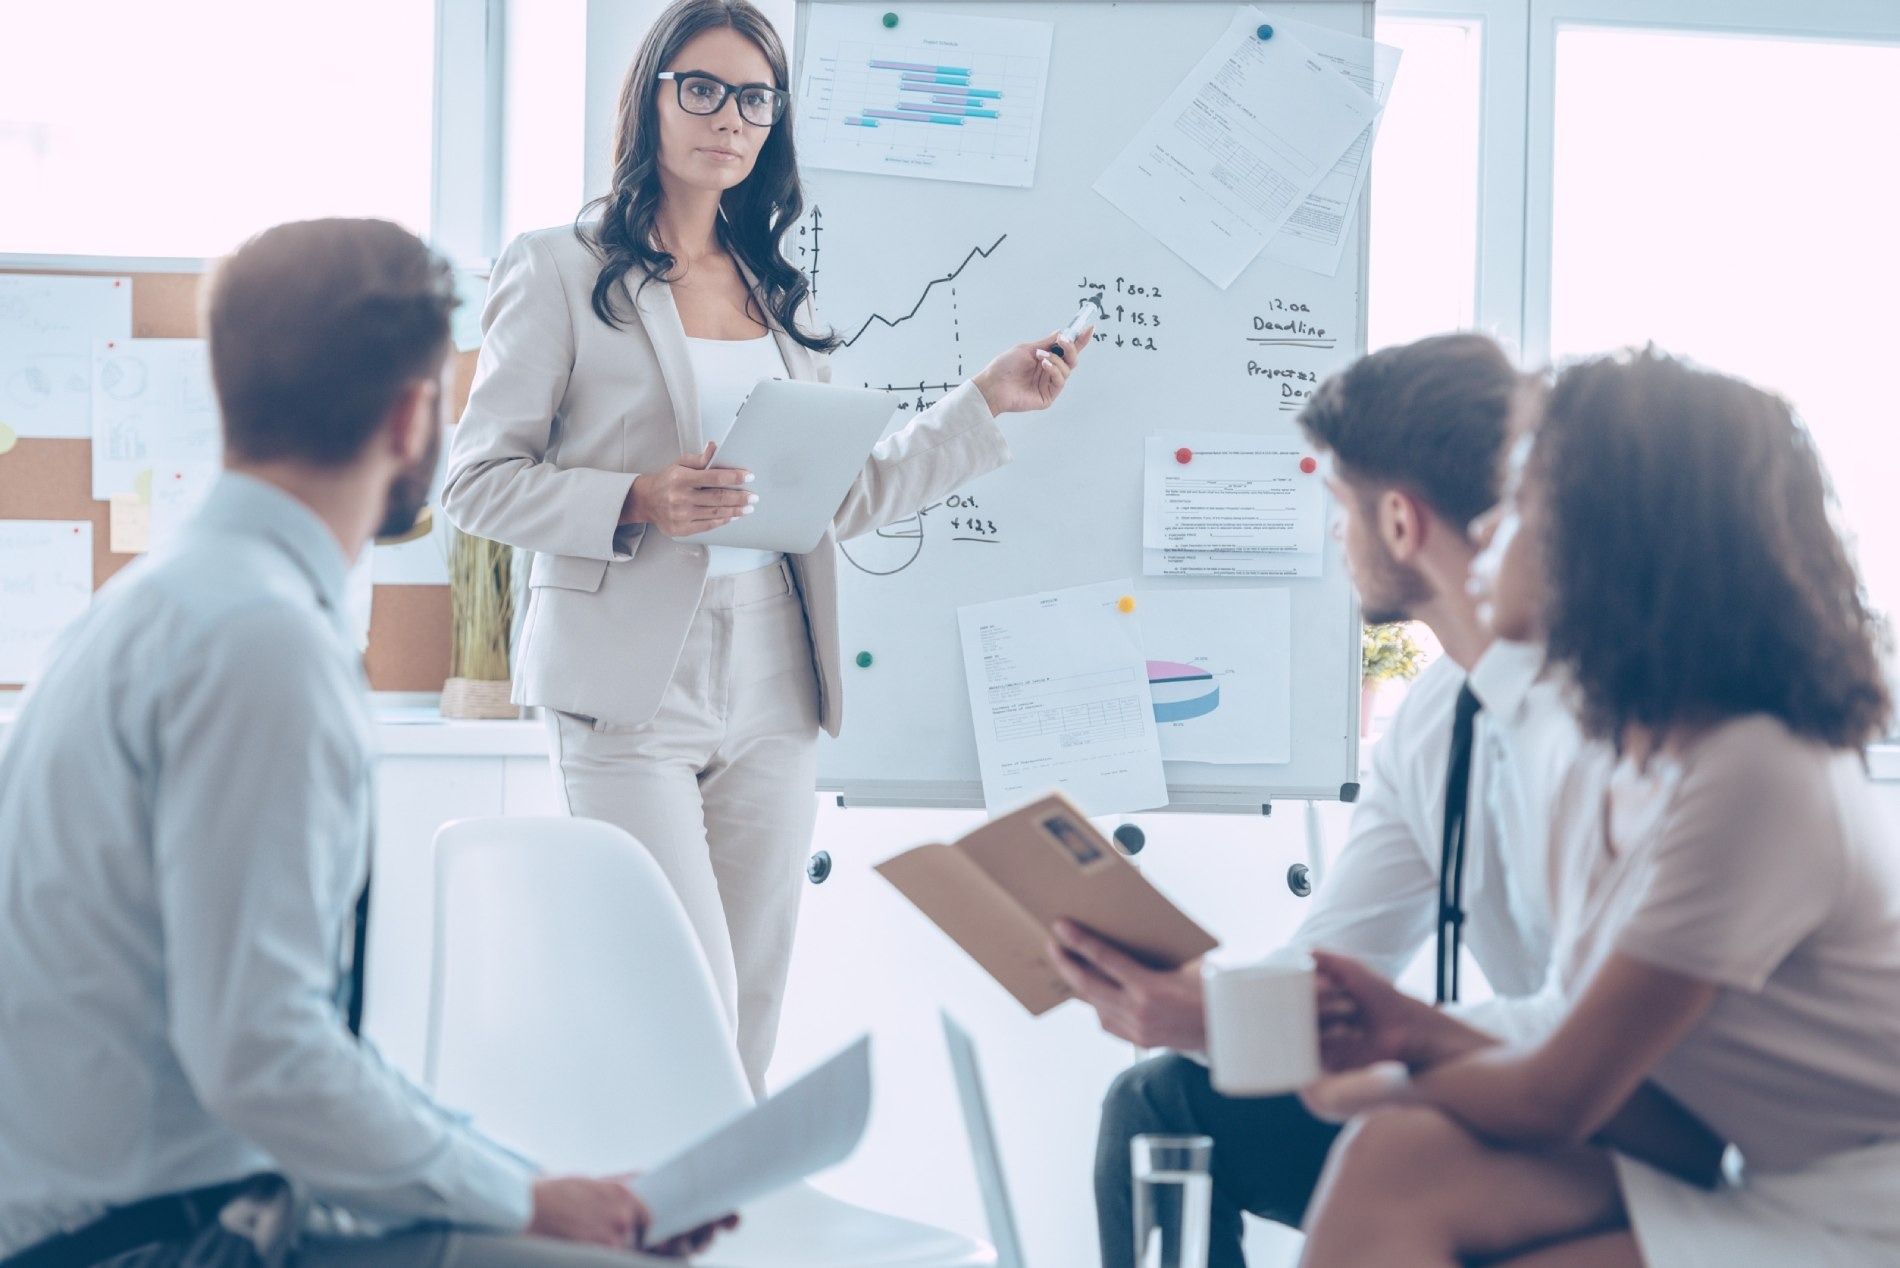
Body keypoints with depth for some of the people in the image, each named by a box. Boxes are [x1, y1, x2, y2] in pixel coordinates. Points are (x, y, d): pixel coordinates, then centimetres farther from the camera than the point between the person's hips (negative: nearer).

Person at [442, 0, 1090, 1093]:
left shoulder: (781, 294, 16)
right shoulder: (558, 273, 0)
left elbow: (841, 498, 15)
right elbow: (477, 481, -4)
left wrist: (990, 402, 11)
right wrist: (637, 504, -18)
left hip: (771, 694, 5)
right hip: (632, 688, -5)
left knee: (754, 1015, 6)